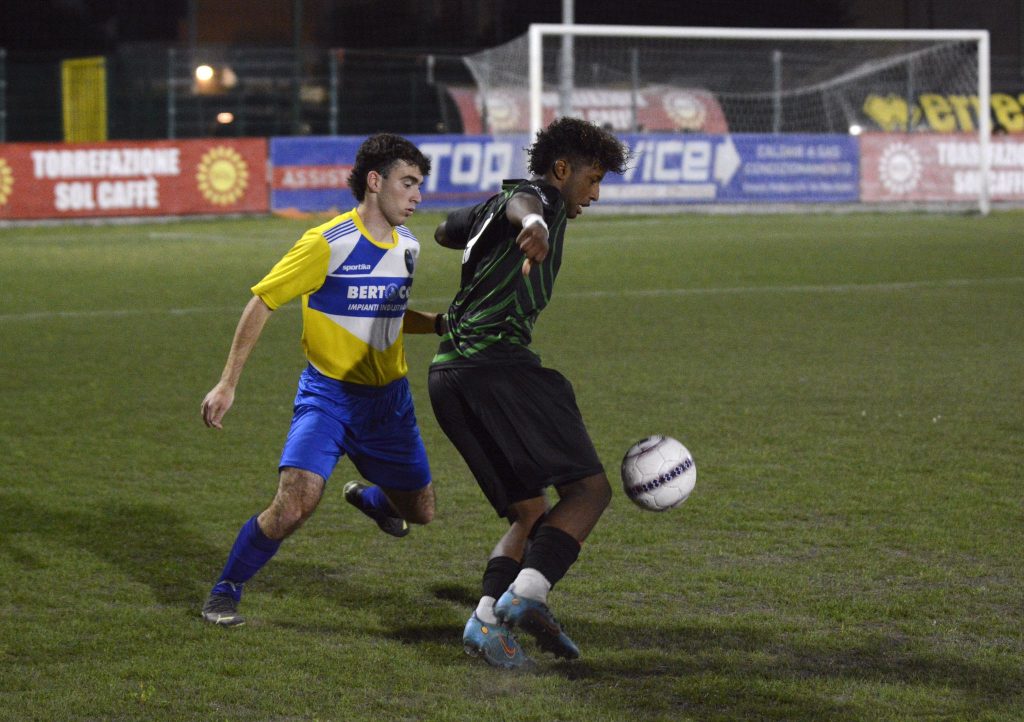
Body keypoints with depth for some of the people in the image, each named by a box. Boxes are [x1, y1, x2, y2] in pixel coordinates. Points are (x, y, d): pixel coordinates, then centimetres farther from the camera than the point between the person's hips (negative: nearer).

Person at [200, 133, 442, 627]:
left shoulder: (407, 247, 6)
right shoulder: (328, 243, -16)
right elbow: (260, 304, -12)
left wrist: (440, 324, 3)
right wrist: (227, 385, -14)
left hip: (388, 398, 6)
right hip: (327, 394, -6)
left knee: (419, 512, 12)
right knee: (293, 506, -24)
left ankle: (366, 496, 49)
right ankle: (225, 592, 0)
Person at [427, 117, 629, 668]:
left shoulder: (490, 207, 28)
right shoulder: (541, 195, 2)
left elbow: (445, 232, 51)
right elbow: (522, 203, -25)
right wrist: (533, 224, -50)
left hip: (448, 375, 9)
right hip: (498, 362, -9)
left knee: (531, 513, 12)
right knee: (588, 489, -11)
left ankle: (487, 621, -8)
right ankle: (527, 593, -30)